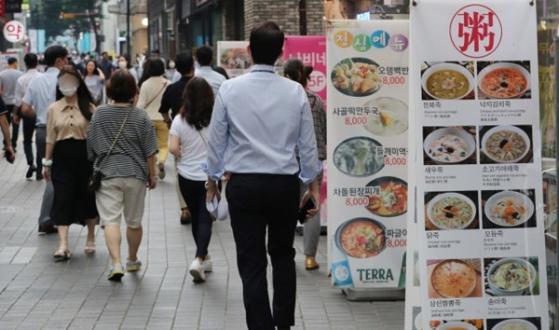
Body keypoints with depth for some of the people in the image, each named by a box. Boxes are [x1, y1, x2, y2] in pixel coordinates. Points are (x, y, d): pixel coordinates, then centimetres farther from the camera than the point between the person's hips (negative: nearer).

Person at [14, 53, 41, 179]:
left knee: (27, 140, 13)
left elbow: (18, 100, -4)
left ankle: (31, 163, -7)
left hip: (27, 112, 0)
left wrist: (17, 114, 10)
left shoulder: (21, 79, -8)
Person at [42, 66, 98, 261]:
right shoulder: (54, 109, 5)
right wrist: (47, 162, 7)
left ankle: (90, 238, 29)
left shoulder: (88, 108, -1)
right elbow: (50, 138, 8)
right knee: (62, 199, -5)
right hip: (62, 157, 1)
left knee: (88, 196, 10)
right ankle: (63, 245, -8)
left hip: (85, 156, -1)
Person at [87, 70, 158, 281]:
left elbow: (91, 146, 6)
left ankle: (116, 263, -21)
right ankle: (132, 261, 31)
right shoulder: (140, 117, -5)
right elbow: (149, 151, -3)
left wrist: (96, 167, 22)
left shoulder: (99, 114, -2)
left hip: (107, 173, -1)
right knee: (134, 221, 15)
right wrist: (152, 175, 9)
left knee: (110, 220, -5)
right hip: (135, 174, 1)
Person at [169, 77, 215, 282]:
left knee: (195, 217, 18)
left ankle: (203, 257, 30)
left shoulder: (180, 120, -8)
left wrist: (184, 156, 8)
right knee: (205, 219, 0)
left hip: (187, 177, 2)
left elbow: (173, 148, -12)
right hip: (211, 176, -2)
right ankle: (199, 260, -17)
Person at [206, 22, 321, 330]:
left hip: (244, 184, -1)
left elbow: (216, 140, 1)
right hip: (285, 184, 2)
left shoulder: (230, 89, -5)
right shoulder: (296, 91, -3)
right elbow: (308, 143, 3)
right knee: (283, 255, 20)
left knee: (252, 263, 4)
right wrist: (312, 184, 15)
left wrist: (213, 178, 15)